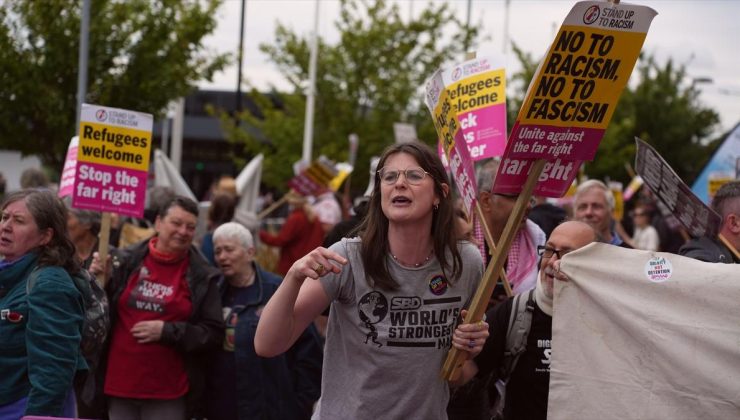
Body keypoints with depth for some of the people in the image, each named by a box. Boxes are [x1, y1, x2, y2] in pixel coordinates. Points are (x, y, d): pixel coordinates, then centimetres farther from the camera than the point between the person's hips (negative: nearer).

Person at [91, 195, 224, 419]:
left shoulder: (202, 277, 0)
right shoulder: (126, 262, 2)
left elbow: (214, 332, -3)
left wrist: (167, 331, -12)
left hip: (168, 394, -2)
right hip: (119, 385, 2)